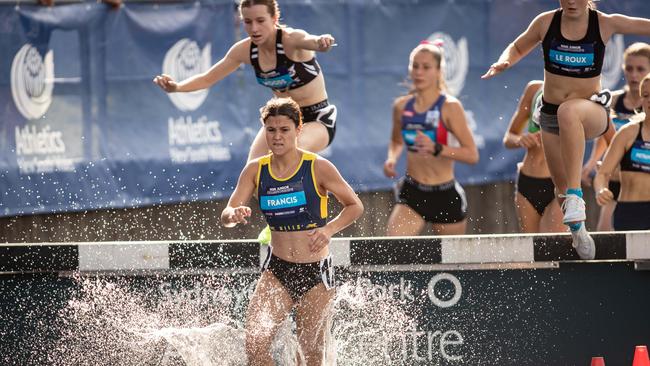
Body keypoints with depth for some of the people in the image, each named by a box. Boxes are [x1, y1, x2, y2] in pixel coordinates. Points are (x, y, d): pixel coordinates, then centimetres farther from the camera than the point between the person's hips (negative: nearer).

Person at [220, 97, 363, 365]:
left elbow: (355, 206, 0)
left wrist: (329, 229, -17)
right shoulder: (256, 170, 0)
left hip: (316, 273, -2)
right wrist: (234, 215, -28)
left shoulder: (318, 168, -9)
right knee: (255, 344, -16)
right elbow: (226, 216, -4)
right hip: (276, 271, 2)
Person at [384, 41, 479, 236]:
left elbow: (472, 155, -14)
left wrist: (436, 148, -28)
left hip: (445, 196, -3)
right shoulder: (402, 106, 3)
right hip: (412, 193, 3)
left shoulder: (450, 107, -11)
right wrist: (392, 158, 1)